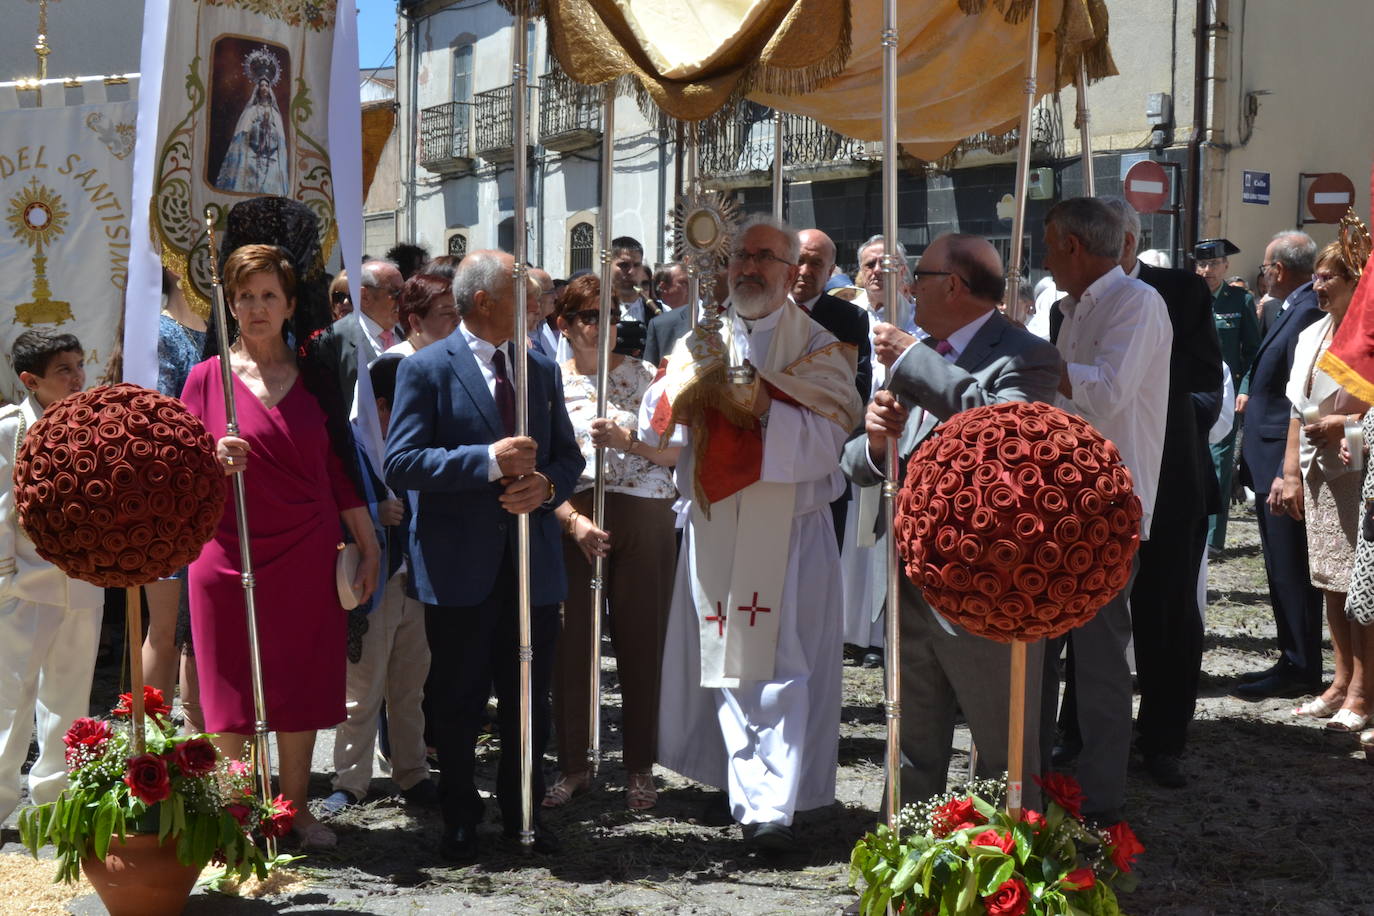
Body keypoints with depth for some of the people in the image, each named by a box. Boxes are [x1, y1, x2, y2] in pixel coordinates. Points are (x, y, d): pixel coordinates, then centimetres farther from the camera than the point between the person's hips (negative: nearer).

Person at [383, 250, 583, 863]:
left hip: (533, 562, 4)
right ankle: (459, 821, 22)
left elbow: (568, 455, 14)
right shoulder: (426, 369, -6)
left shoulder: (542, 369, 11)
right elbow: (400, 463, -14)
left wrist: (546, 485, -9)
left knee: (528, 701, 12)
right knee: (456, 703, 8)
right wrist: (488, 461, -24)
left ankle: (524, 813, 26)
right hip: (459, 565, -4)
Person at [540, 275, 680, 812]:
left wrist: (627, 440, -12)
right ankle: (573, 765, 16)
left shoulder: (646, 377, 6)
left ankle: (640, 769, 13)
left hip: (643, 522, 0)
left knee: (641, 645, 3)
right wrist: (573, 521, -11)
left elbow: (679, 451, 3)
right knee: (572, 644, 2)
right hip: (573, 521, 1)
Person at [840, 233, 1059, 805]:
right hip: (912, 584, 8)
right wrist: (875, 442, -15)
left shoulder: (1023, 357, -12)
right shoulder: (920, 359, 12)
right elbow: (858, 465, 9)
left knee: (1006, 759, 7)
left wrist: (911, 363, -26)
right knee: (914, 756, 19)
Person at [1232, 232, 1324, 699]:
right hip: (1272, 466, 10)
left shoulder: (1307, 313, -19)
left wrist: (1288, 472, -23)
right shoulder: (1294, 309, 13)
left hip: (1284, 466, -10)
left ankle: (1299, 670, 6)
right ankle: (1293, 661, 24)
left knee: (1291, 571, -2)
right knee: (1283, 571, 15)